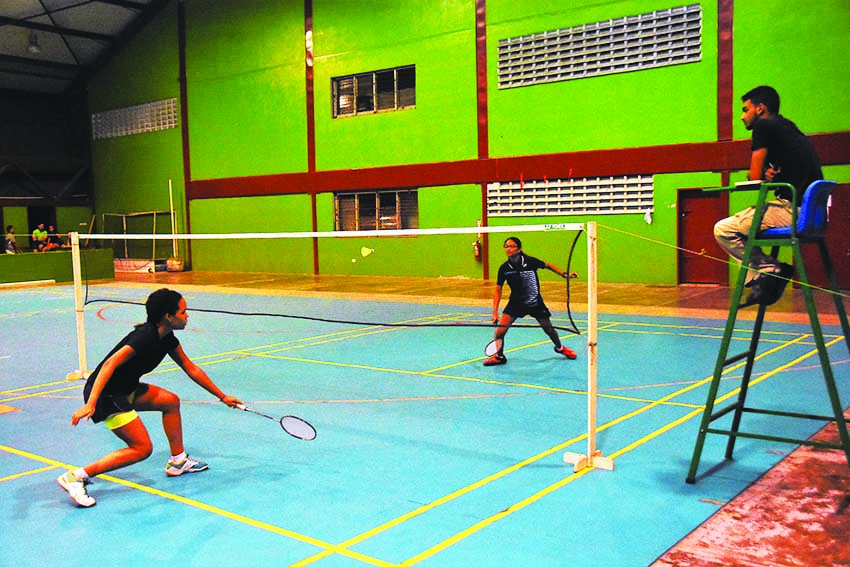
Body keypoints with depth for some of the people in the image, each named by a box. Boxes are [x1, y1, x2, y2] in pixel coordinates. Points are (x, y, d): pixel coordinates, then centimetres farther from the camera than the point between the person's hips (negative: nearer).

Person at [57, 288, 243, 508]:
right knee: (142, 448, -8)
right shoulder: (145, 336, -24)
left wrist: (222, 396, 17)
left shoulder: (167, 338, 5)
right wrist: (90, 404, -39)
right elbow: (110, 364, -31)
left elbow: (191, 369, 14)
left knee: (171, 401, 14)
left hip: (125, 389, 10)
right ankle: (75, 477, -7)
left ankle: (178, 461, 24)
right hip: (105, 395, -10)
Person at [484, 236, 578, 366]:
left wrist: (565, 274, -4)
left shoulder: (530, 262, -17)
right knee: (500, 330, -14)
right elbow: (498, 290, -5)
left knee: (548, 329, 10)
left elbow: (547, 265, 3)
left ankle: (559, 348, 41)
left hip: (535, 303, 0)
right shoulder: (504, 268, -13)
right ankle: (499, 356, 8)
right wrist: (495, 312, -12)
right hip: (516, 302, 1)